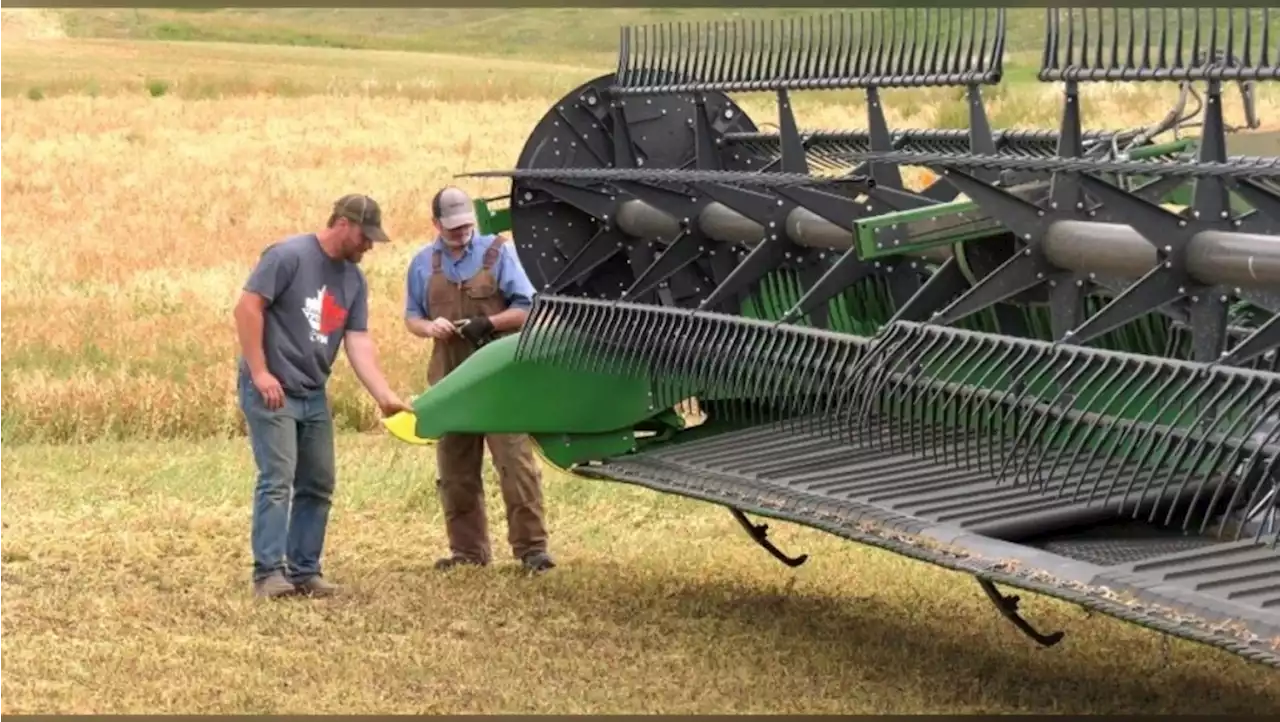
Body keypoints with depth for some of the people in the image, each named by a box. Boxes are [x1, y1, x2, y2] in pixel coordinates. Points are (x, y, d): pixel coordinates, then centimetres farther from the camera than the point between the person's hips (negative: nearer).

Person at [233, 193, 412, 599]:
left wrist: (385, 397, -6)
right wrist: (259, 372, -19)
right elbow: (248, 307, -15)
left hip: (313, 395, 8)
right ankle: (268, 573, -11)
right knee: (277, 480, -13)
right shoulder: (289, 256, -12)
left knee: (318, 485, 9)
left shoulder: (353, 279, 10)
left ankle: (304, 570, 16)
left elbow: (358, 342, 6)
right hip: (270, 390, -8)